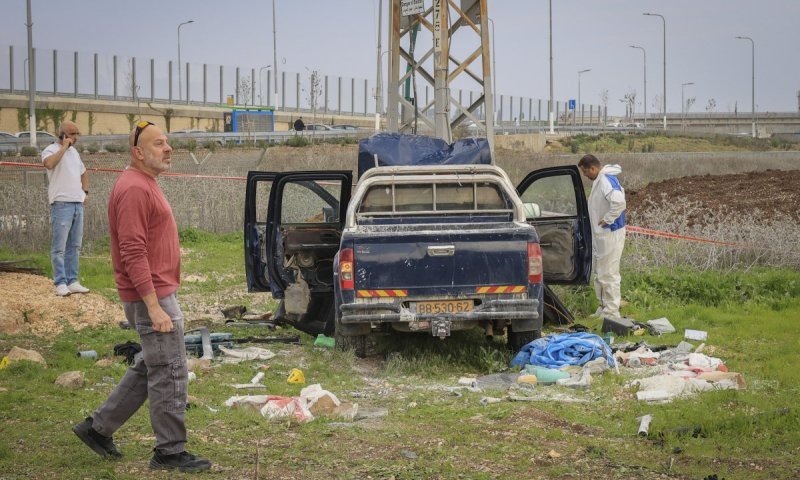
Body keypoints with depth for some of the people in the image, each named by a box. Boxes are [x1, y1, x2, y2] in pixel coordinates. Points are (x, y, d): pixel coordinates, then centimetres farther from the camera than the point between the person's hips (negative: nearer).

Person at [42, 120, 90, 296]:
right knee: (59, 247, -6)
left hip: (78, 204, 8)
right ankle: (60, 283, -4)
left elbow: (83, 173, 32)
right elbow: (49, 163, -30)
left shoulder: (74, 152, 18)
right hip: (62, 204, -8)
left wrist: (85, 192, 18)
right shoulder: (51, 150, -6)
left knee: (74, 246, 9)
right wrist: (64, 147, -19)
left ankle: (72, 281, 13)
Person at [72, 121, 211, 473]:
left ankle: (99, 427, 26)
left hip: (157, 294, 10)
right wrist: (154, 306, -26)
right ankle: (170, 452, 7)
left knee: (148, 368, 19)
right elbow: (133, 253, -24)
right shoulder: (134, 189, -18)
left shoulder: (145, 185, 15)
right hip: (150, 297, -10)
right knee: (170, 374, -3)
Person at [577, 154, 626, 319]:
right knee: (600, 273, 19)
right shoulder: (599, 180, 10)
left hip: (610, 234, -11)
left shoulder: (606, 180, -22)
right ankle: (604, 307, 29)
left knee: (608, 274, -4)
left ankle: (611, 311, 3)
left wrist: (607, 219, -25)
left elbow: (619, 201, -37)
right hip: (600, 234, 11)